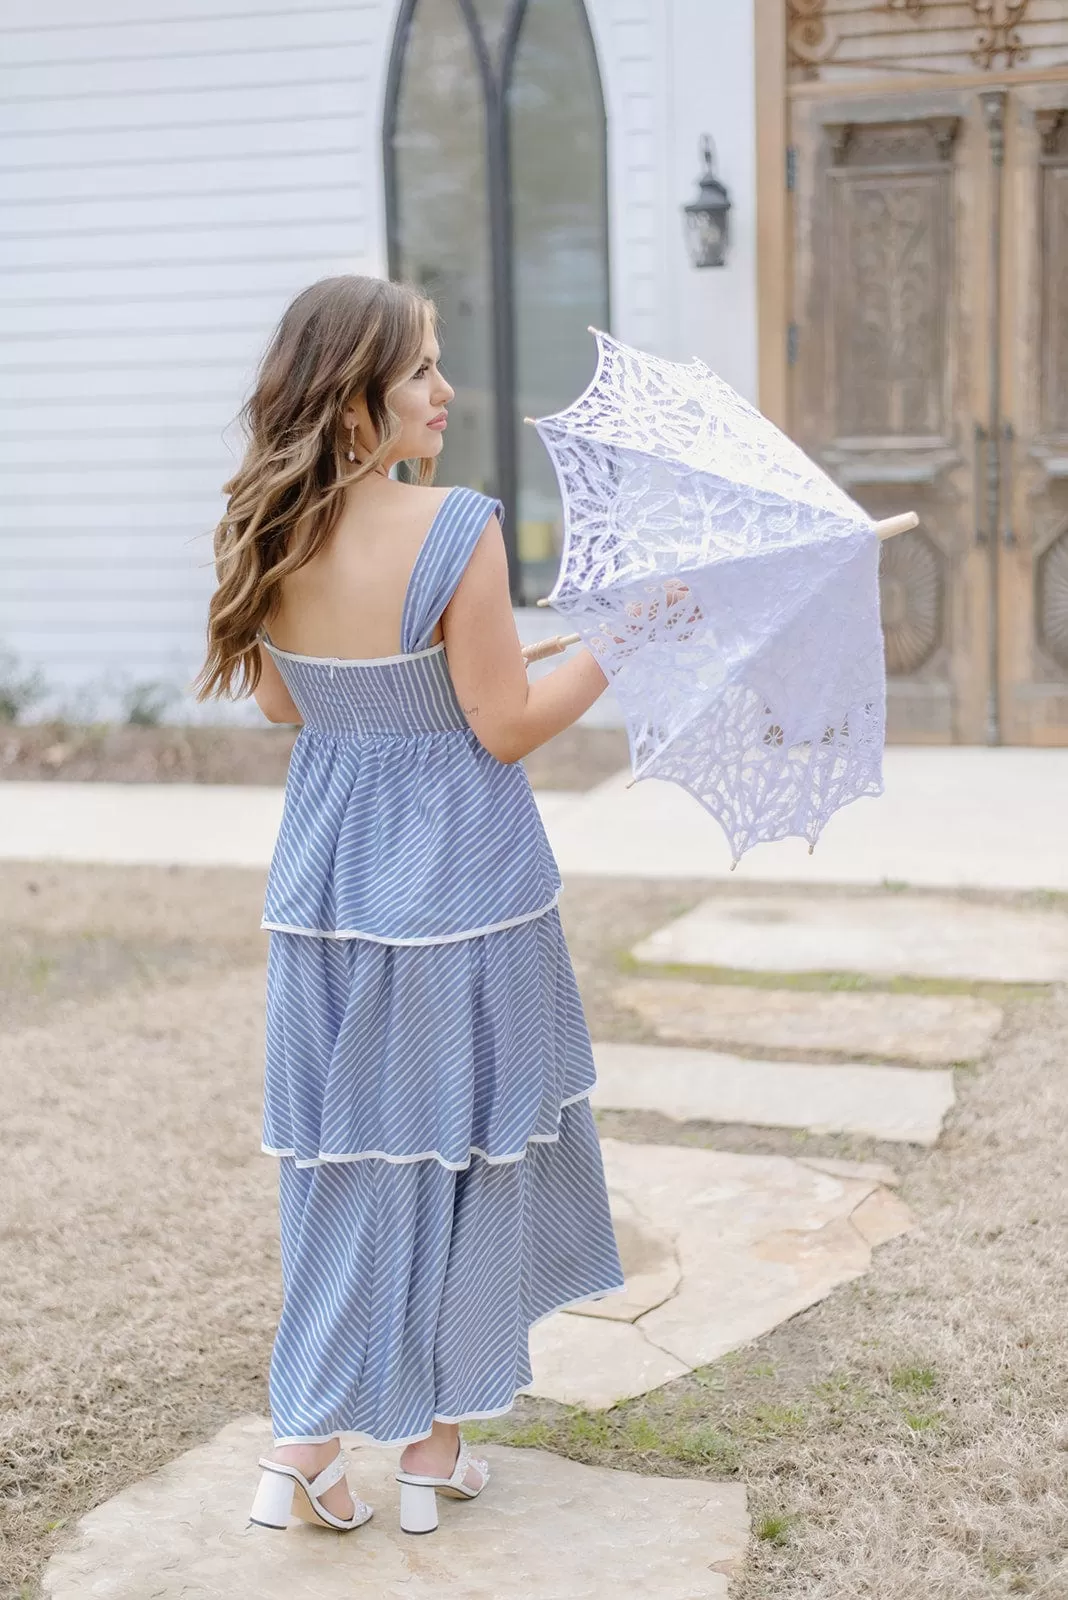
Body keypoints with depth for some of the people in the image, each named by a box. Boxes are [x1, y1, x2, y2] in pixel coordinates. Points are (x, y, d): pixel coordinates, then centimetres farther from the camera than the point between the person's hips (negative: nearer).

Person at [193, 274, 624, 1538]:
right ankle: (435, 1443, 23)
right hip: (456, 878, -5)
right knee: (455, 1147, 10)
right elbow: (507, 725, -15)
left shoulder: (268, 539, -2)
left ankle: (306, 1443, 14)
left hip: (328, 880, 5)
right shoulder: (455, 532, -20)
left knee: (343, 1155, 15)